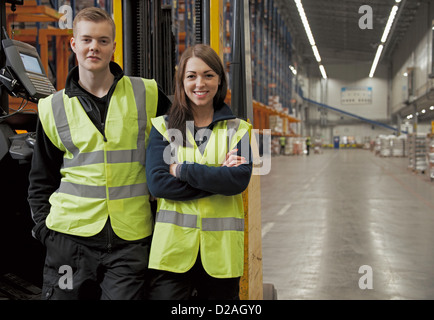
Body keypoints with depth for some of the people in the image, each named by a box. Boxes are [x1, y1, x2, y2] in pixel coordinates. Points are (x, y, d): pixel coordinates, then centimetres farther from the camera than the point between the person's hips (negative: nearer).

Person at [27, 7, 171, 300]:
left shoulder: (147, 95, 2)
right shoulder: (53, 108, 7)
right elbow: (41, 181, 14)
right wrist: (44, 227, 2)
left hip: (131, 238, -1)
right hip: (70, 234, 1)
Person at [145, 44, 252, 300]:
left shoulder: (237, 129, 9)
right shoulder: (163, 127, 7)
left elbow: (240, 180, -9)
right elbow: (157, 183, -7)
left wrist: (182, 170, -10)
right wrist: (218, 177, -10)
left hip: (220, 250, 1)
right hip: (173, 249, -1)